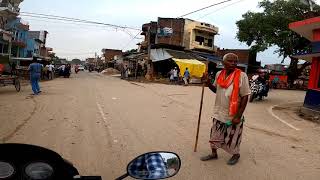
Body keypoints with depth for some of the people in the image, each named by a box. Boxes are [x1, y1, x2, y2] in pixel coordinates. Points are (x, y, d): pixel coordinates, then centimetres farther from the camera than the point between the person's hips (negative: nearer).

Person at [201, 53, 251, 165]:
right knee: (215, 135, 16)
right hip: (219, 113, 5)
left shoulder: (241, 76, -14)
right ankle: (214, 154, 37)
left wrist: (238, 116, -16)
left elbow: (245, 97, -13)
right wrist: (208, 83, -3)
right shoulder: (219, 74, 1)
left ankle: (236, 155, 37)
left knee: (232, 137, 11)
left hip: (233, 115, -5)